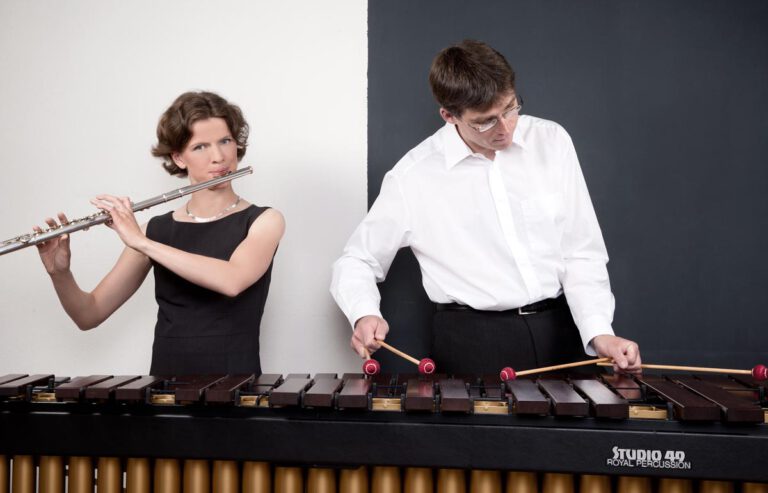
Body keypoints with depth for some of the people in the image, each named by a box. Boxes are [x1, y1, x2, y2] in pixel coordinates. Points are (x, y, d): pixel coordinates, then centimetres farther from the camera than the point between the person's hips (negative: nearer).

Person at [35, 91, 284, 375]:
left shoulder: (264, 221, -1)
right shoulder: (156, 230, 7)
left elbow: (232, 281, -21)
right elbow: (89, 316, 6)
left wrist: (139, 242, -20)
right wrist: (59, 273, -12)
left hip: (235, 386, -2)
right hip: (165, 387, 2)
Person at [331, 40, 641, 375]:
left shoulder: (552, 141, 2)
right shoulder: (412, 178, -5)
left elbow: (581, 252, 4)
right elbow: (356, 262, 5)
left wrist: (599, 333, -9)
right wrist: (364, 314, -15)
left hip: (557, 334, 3)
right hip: (470, 344, -2)